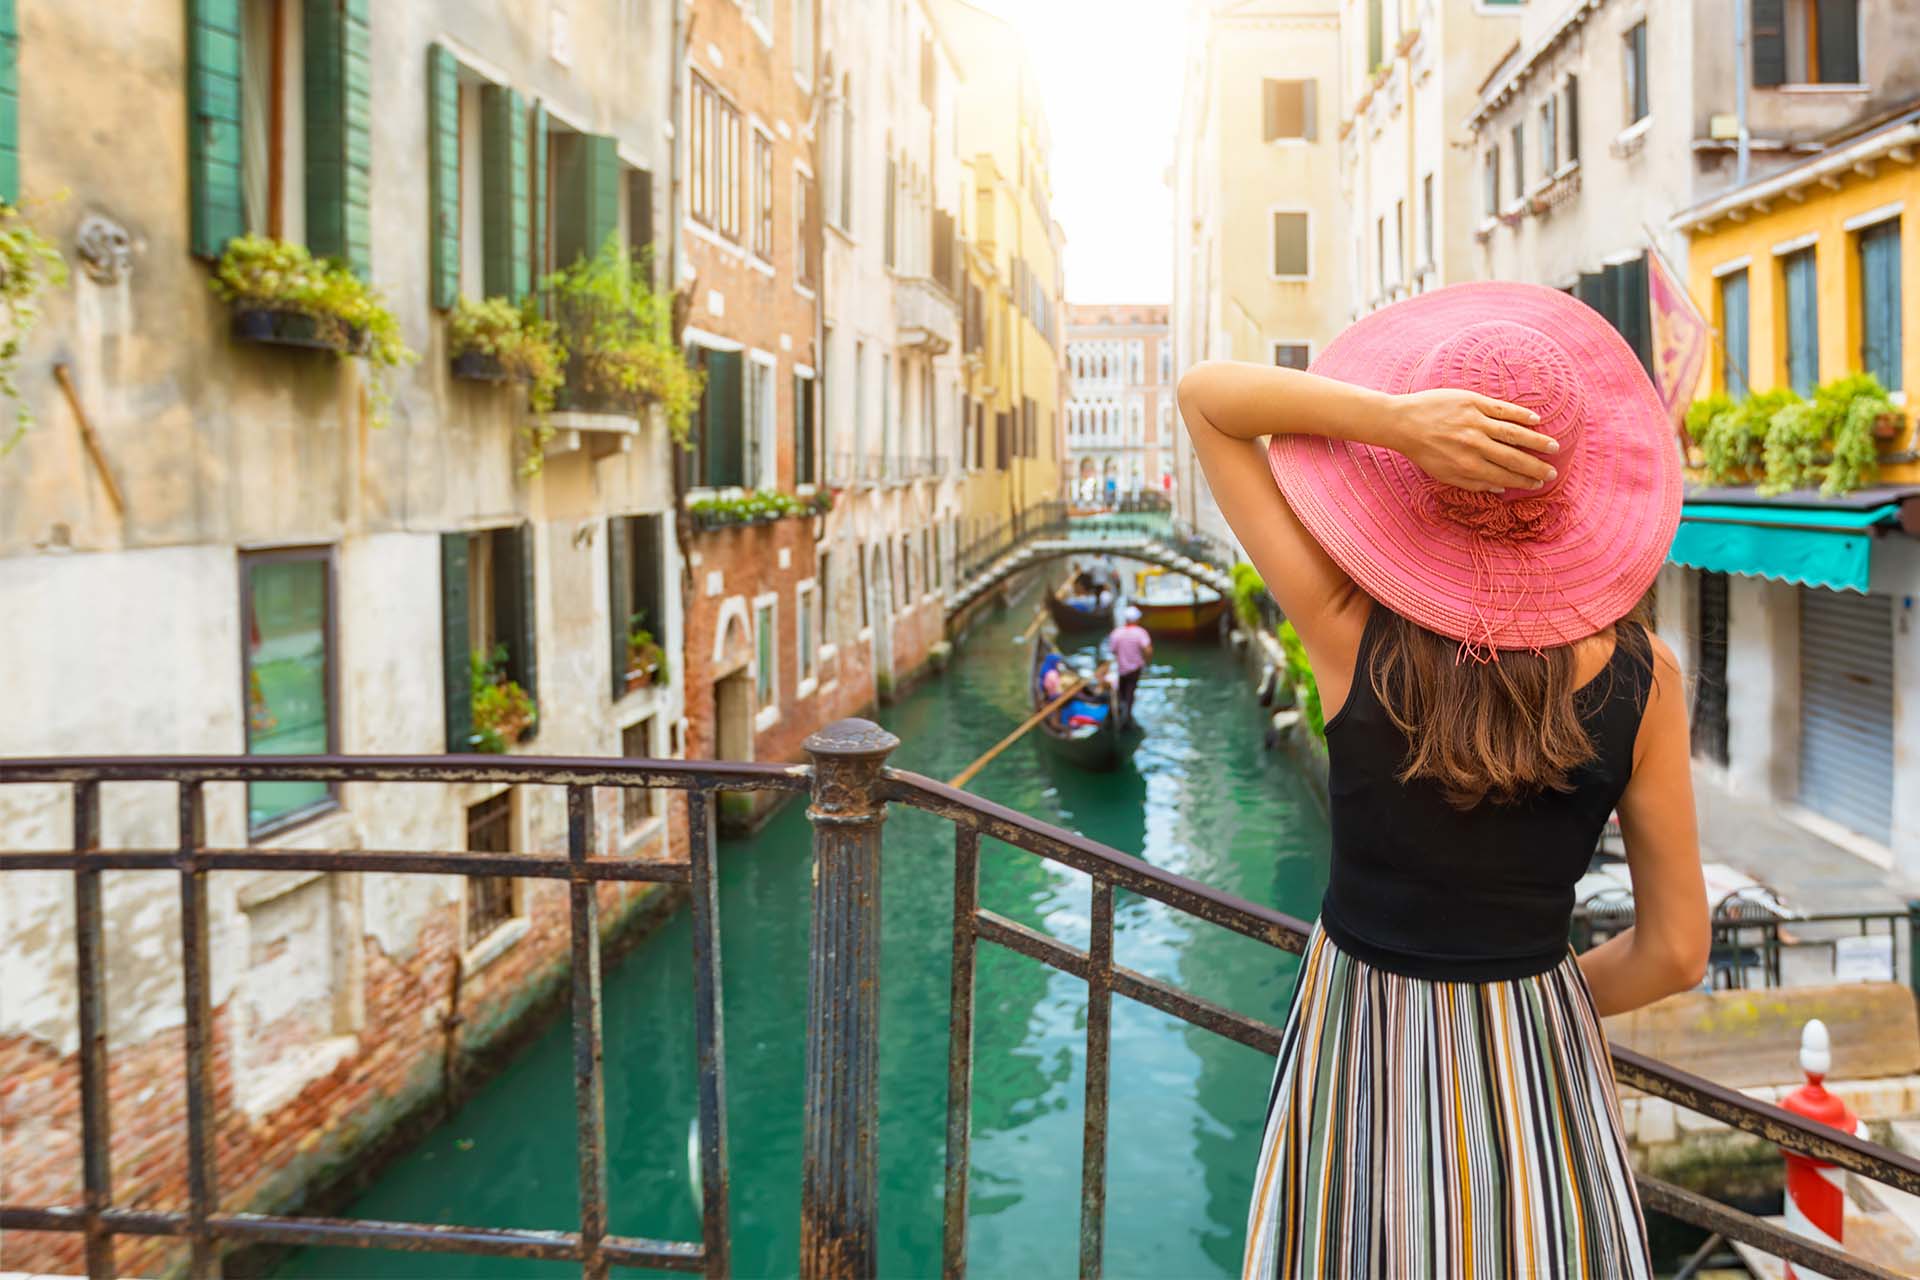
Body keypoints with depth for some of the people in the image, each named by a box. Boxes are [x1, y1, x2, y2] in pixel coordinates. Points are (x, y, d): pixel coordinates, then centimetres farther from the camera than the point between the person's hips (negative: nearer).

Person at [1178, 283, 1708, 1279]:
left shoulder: (1352, 633, -21)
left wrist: (1396, 417, -27)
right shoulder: (1637, 676, -15)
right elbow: (1674, 953, -7)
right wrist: (1543, 994, 12)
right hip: (1538, 1066, 1)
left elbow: (1204, 395, -13)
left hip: (1358, 1057, -1)